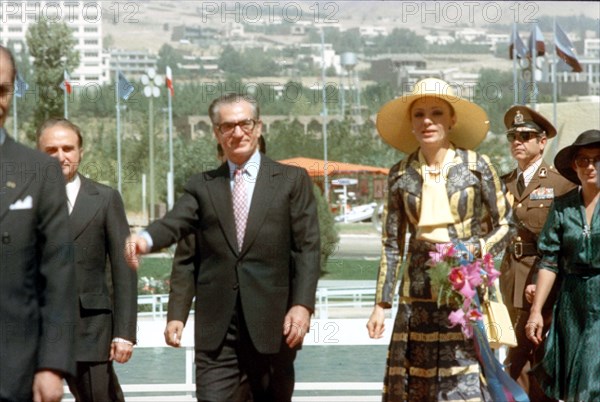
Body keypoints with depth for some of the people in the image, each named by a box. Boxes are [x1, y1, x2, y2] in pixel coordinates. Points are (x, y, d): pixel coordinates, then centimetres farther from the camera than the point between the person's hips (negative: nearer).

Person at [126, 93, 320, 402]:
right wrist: (146, 239, -28)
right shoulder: (201, 186, 13)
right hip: (217, 329, 1)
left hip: (272, 325, -1)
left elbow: (307, 247, 1)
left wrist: (302, 304, -11)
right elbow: (175, 223, -5)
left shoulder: (292, 180, 8)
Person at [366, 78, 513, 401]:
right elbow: (392, 245, 10)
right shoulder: (401, 175, 6)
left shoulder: (476, 167, -1)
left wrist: (473, 249, -12)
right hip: (419, 297, 2)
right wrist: (381, 304, 7)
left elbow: (504, 225, 6)